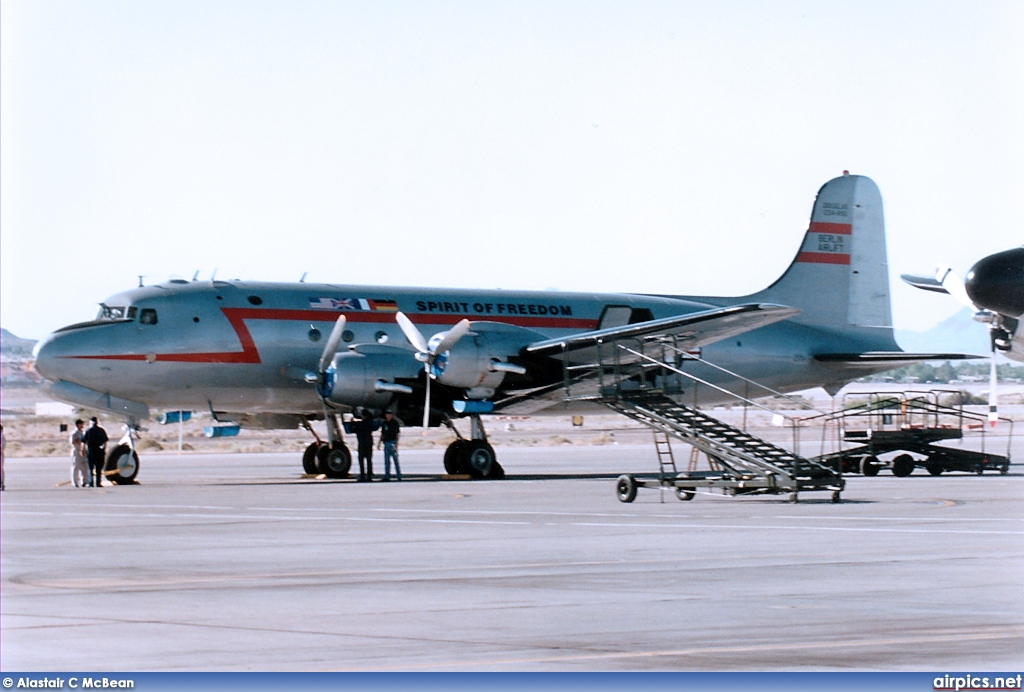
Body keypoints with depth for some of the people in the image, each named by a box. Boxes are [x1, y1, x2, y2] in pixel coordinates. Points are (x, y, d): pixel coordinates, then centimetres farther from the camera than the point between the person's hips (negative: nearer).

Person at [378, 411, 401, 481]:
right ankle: (387, 476, 8)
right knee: (386, 460, 5)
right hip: (386, 443, 5)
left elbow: (397, 434, -3)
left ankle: (399, 476, 1)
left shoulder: (395, 422, -1)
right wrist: (379, 443, 15)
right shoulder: (384, 423, 13)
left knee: (395, 459, -3)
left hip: (393, 443, -5)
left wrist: (396, 443, -11)